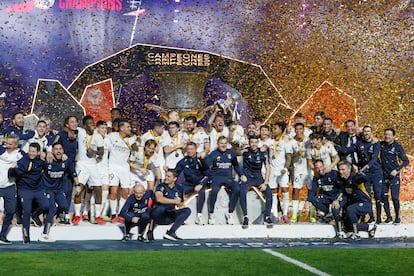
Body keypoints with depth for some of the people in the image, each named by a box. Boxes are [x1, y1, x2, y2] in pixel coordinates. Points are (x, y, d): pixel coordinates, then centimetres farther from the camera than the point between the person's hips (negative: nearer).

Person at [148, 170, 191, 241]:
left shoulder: (179, 189, 9)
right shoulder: (161, 186, -5)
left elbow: (182, 205, 18)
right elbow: (159, 198, -24)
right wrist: (174, 201, -18)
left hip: (170, 216, 5)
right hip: (159, 216, -5)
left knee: (187, 210, -11)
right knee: (161, 208, -37)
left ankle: (170, 232, -23)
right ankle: (150, 231, -17)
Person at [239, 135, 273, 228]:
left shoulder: (263, 153, -3)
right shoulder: (245, 152, -5)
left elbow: (267, 168, -3)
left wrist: (265, 183, -11)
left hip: (258, 178, 2)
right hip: (247, 177, -2)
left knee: (269, 192, -22)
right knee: (242, 192, -29)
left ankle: (267, 216, -9)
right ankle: (245, 217, -20)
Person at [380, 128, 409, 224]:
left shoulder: (397, 146, -6)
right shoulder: (381, 145, 4)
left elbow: (406, 161, -5)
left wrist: (397, 170, -15)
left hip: (394, 176, -4)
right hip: (384, 175, 4)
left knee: (395, 197, -6)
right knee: (383, 196, 3)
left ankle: (397, 217, 9)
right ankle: (388, 216, 17)